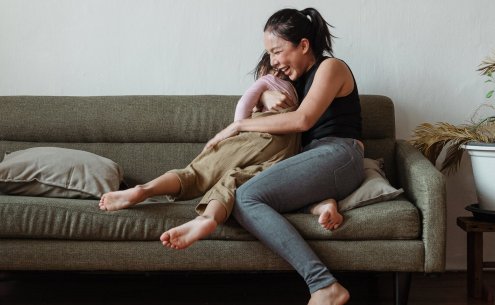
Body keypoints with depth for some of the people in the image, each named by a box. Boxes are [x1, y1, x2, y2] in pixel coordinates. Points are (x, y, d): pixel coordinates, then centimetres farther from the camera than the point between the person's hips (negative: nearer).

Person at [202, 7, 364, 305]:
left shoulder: (331, 67, 1)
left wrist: (239, 125, -7)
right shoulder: (300, 76, 28)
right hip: (318, 159, 8)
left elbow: (302, 119, -13)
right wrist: (267, 96, 10)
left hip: (338, 156, -8)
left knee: (245, 198, -28)